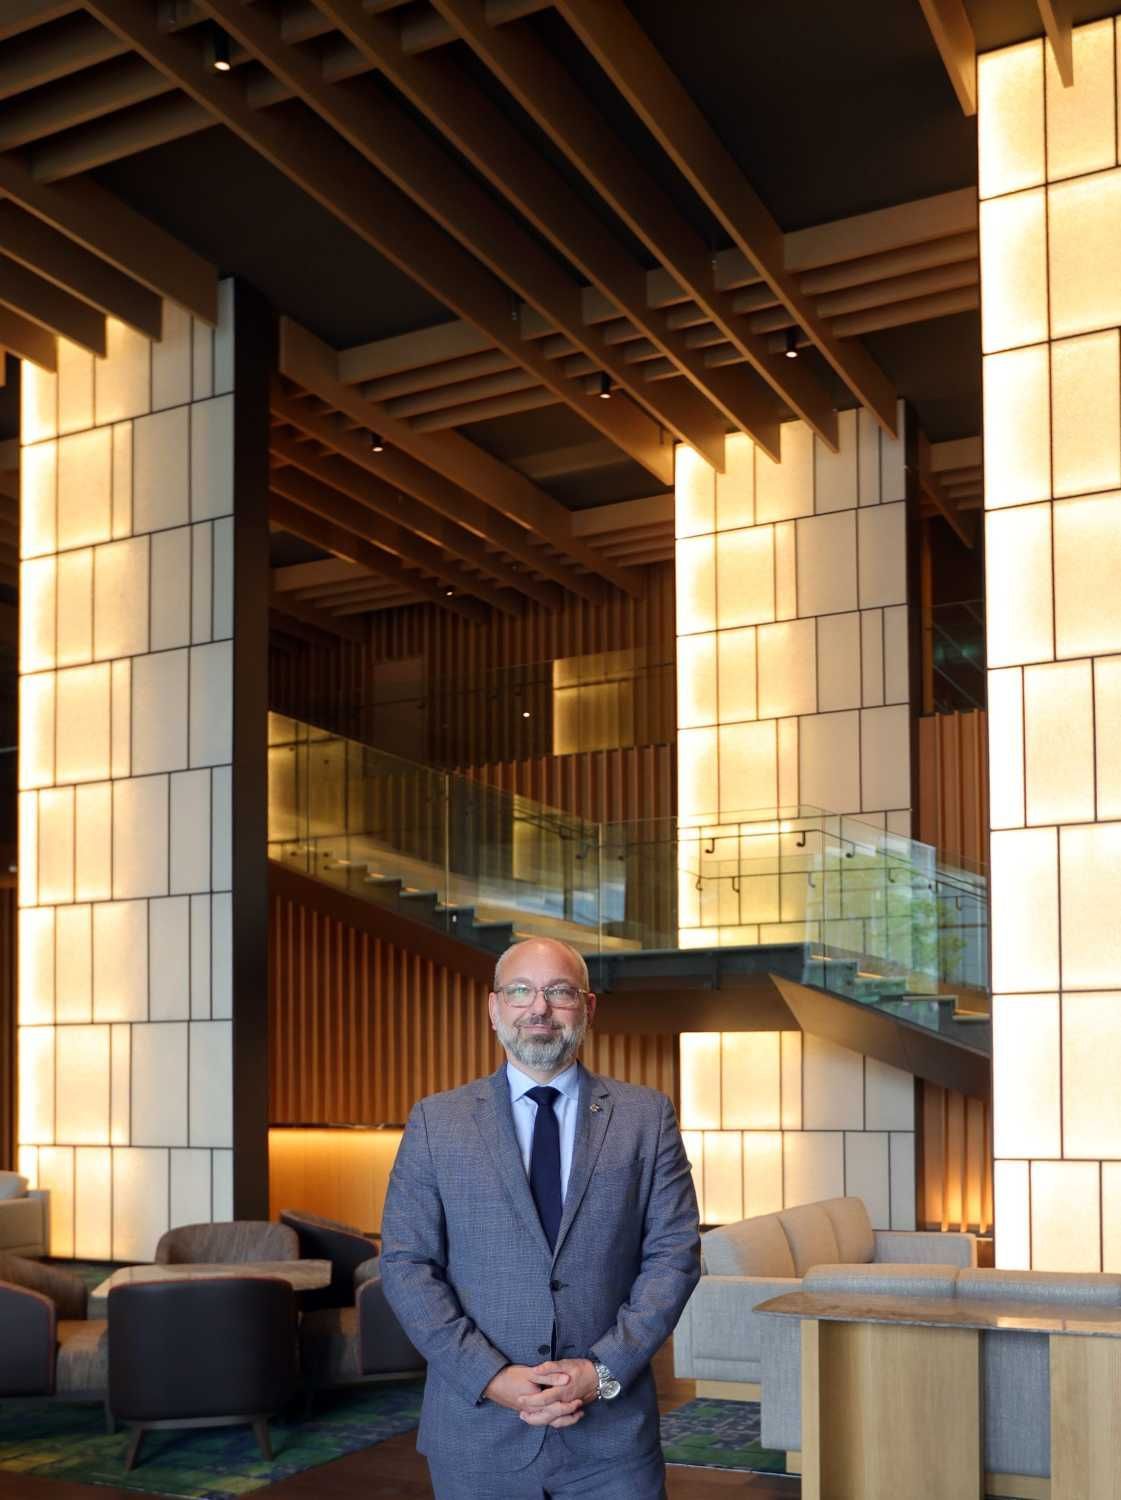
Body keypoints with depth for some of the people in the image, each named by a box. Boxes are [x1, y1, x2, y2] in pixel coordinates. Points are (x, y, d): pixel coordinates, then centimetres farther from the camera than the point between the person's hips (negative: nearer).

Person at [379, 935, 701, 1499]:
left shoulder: (645, 1116, 3)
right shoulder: (435, 1121, 2)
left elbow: (674, 1253, -1)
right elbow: (406, 1264, -2)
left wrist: (602, 1371, -11)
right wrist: (491, 1377, -12)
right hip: (477, 1427, 0)